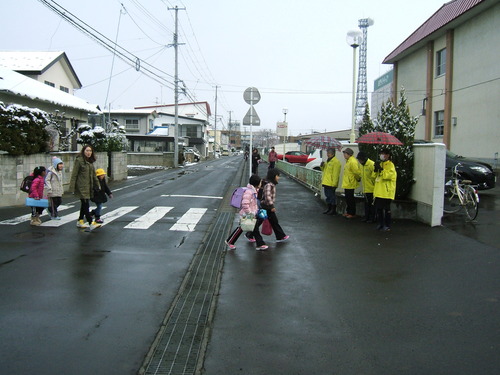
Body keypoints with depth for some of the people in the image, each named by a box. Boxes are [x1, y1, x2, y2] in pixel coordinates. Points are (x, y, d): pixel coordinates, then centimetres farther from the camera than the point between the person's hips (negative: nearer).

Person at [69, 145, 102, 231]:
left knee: (84, 204, 15)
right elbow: (74, 175, -12)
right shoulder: (79, 160, -9)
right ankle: (91, 224, -12)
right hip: (82, 187, -8)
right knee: (86, 204, -10)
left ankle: (80, 221, 27)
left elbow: (93, 174, 22)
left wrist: (97, 184, 23)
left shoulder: (90, 161, 13)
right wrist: (72, 187, -15)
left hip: (89, 187, 8)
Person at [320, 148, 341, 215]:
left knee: (331, 196, -3)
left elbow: (335, 174, -19)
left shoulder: (336, 162, -14)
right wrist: (322, 166, 5)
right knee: (328, 196, 15)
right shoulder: (328, 161, 16)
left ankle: (333, 210, 5)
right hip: (326, 182, 9)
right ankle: (328, 208, 25)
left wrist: (334, 184, -23)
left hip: (331, 184, -9)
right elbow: (324, 170, 27)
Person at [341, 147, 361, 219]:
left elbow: (357, 172, -21)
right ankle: (348, 212, 26)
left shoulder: (353, 161, -19)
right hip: (346, 184, 10)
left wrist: (358, 179, -7)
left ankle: (352, 214, 7)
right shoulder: (348, 161, 13)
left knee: (350, 199, -2)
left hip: (350, 184, -10)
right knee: (348, 199, 16)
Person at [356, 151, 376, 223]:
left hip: (372, 189, -8)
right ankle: (366, 217, 23)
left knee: (372, 204, 2)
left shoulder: (372, 164, -19)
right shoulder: (362, 165, 8)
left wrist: (374, 185, -16)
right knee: (366, 204, 14)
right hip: (365, 189, 8)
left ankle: (372, 218, 11)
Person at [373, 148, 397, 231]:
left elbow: (388, 175, -21)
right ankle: (380, 223, 22)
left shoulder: (390, 165, -7)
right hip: (378, 191, 7)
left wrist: (381, 169, -24)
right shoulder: (380, 164, 16)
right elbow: (374, 176, 14)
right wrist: (375, 169, -3)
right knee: (378, 208, 11)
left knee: (387, 209, -2)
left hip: (386, 192, -7)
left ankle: (387, 225, 5)